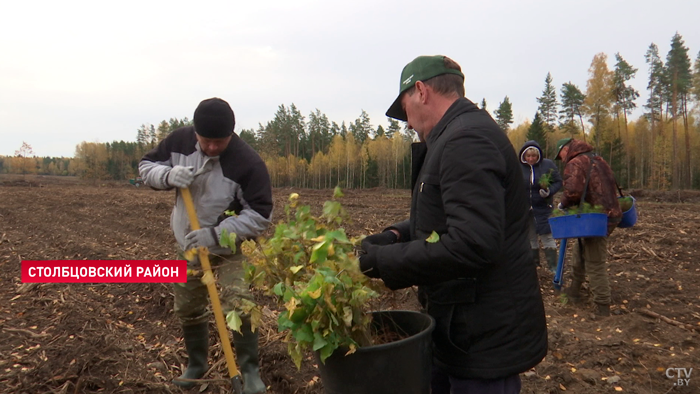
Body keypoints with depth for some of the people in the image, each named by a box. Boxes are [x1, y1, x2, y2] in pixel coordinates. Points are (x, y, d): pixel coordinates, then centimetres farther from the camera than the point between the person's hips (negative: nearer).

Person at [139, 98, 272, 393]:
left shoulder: (248, 163, -27)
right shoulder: (179, 141, -13)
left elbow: (260, 215, -26)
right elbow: (146, 166, 0)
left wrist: (216, 233, -35)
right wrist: (168, 175, -24)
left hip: (231, 247, -4)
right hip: (189, 244, 5)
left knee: (237, 308, -15)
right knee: (187, 308, 15)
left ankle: (249, 369, 6)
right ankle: (196, 364, 37)